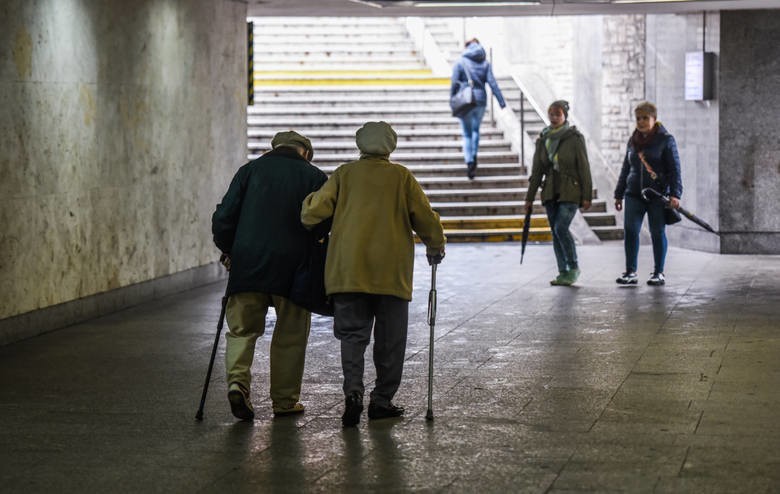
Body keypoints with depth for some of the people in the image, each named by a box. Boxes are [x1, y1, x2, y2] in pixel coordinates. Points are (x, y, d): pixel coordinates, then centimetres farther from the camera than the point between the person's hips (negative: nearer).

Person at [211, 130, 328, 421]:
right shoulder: (315, 177, 6)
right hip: (292, 267, -1)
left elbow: (223, 217, 4)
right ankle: (285, 400, 13)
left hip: (247, 265, 1)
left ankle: (237, 380, -14)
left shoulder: (250, 170, 9)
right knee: (290, 335, 10)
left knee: (242, 329, 8)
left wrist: (228, 251, 18)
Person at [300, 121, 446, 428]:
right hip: (392, 271, -1)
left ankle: (353, 390, -17)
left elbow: (314, 212, -1)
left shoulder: (344, 174, 7)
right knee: (390, 338, 9)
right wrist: (436, 248, 23)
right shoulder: (401, 177, 6)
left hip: (349, 269, 1)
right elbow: (425, 218, 5)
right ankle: (382, 400, 9)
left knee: (352, 333, 3)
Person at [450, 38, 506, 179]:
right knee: (475, 129, 21)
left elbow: (454, 84, -6)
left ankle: (469, 162, -8)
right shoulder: (485, 64, 4)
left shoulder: (460, 63, -3)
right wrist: (501, 100, -3)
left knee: (467, 133, 4)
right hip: (481, 100, 2)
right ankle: (474, 156, 7)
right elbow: (492, 83, -2)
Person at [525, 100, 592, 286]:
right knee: (556, 232, 4)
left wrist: (586, 196, -10)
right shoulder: (543, 140, 8)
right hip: (550, 192, 5)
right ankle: (563, 272, 10)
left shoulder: (575, 138, -5)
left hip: (570, 191, -5)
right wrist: (529, 198, 9)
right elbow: (537, 171, 11)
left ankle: (573, 268, -3)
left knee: (561, 228, -18)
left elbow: (584, 168, -6)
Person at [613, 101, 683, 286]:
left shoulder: (666, 140, -2)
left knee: (658, 233, 2)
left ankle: (659, 273, 9)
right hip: (635, 194, 4)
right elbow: (626, 169, 21)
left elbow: (674, 169, -6)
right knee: (630, 230, -7)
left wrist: (675, 194, -15)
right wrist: (619, 194, 20)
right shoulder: (633, 141, 13)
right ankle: (630, 272, -4)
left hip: (658, 194, -4)